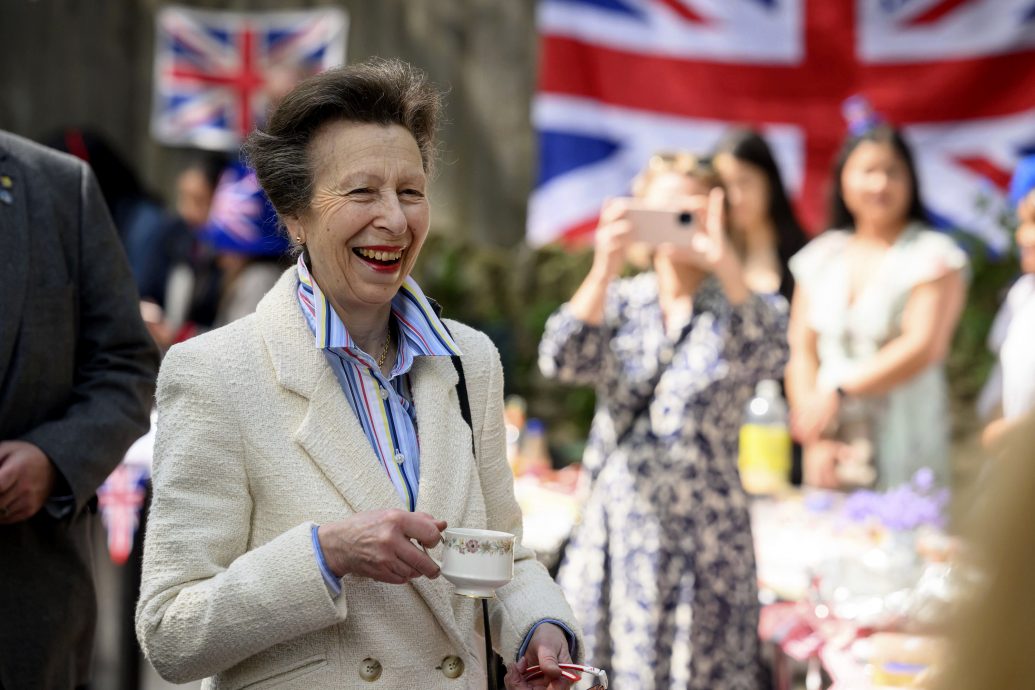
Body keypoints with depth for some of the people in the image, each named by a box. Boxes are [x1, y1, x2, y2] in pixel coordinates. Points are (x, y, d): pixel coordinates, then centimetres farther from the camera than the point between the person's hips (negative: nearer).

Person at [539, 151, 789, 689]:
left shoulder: (737, 309, 4)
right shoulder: (617, 301, 7)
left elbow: (768, 356, -19)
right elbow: (562, 361, -11)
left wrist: (726, 264, -32)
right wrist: (605, 267, -24)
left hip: (703, 537, -1)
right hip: (617, 527, 1)